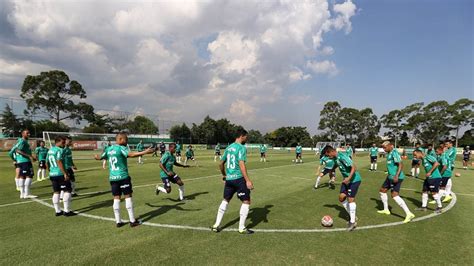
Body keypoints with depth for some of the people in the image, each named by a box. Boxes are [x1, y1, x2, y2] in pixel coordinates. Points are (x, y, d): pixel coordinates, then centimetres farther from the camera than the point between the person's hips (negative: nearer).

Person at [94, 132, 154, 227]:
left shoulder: (109, 149, 10)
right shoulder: (121, 148, -11)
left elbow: (100, 157, 26)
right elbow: (131, 154, -28)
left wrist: (96, 156, 50)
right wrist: (145, 152, -34)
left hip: (112, 177, 7)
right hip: (123, 176, -7)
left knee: (116, 198, 9)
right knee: (128, 197, 0)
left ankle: (118, 221, 14)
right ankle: (132, 221, 3)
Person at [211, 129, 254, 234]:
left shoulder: (229, 147, 12)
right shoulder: (241, 148, -11)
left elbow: (221, 164, 17)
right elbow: (241, 164, -22)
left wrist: (224, 176, 30)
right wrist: (248, 180, -23)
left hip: (228, 178, 8)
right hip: (238, 178, -7)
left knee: (225, 200, 20)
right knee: (246, 201, 5)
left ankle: (216, 225, 23)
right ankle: (242, 228, 9)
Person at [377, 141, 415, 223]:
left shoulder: (394, 153, -16)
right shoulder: (389, 153, 13)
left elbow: (401, 164, -25)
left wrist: (396, 176, -33)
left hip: (395, 178, -11)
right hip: (390, 177, 11)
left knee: (395, 195, -16)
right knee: (382, 190, 18)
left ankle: (409, 214, -13)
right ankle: (386, 210, 31)